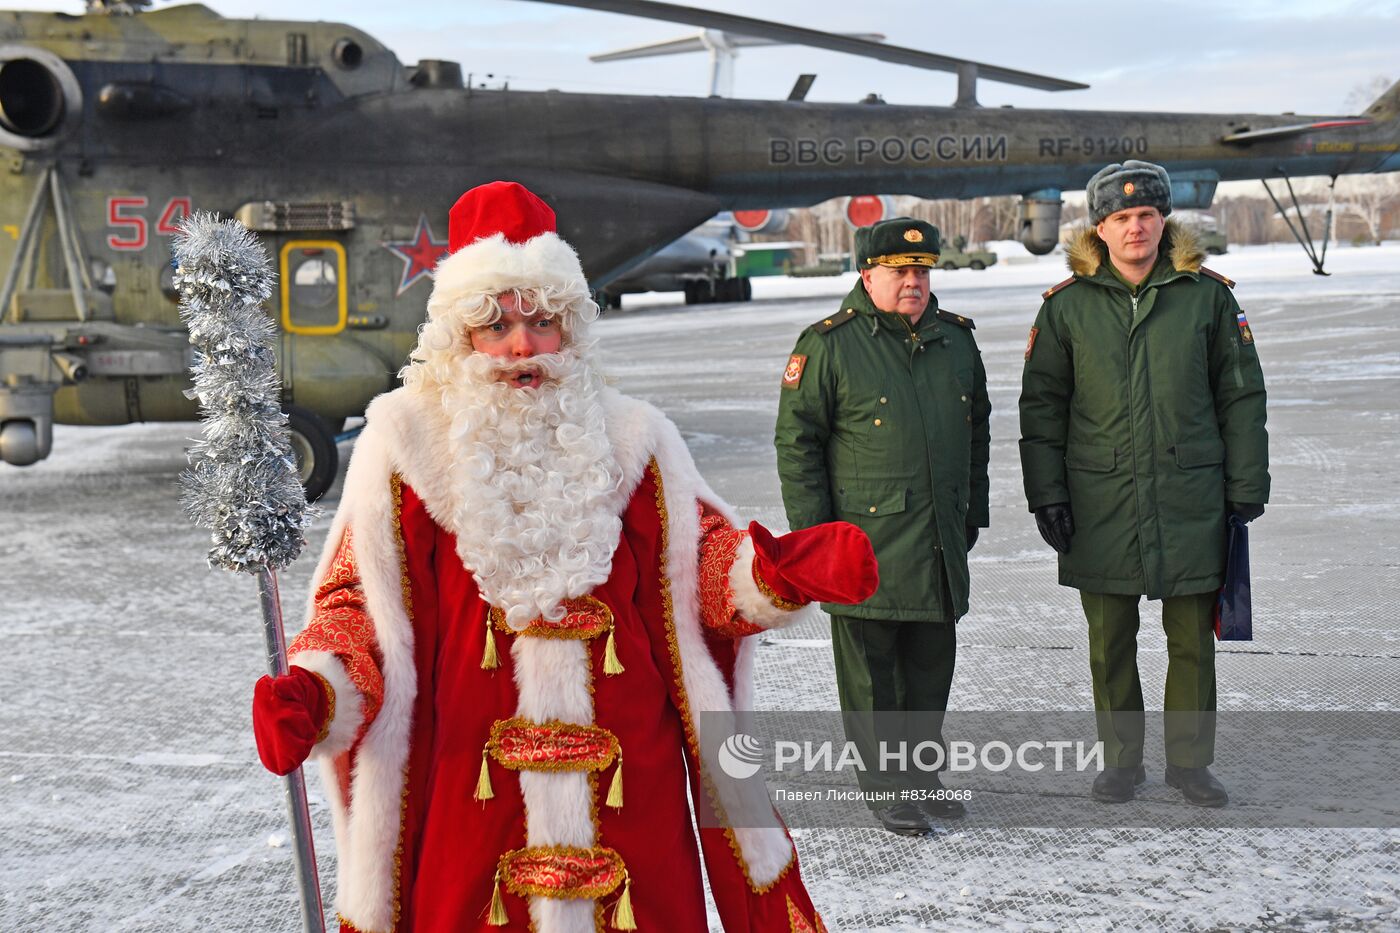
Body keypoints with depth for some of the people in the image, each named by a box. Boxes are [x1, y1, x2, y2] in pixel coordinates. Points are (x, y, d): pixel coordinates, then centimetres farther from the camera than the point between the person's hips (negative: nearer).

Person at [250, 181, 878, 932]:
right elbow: (360, 602, 1)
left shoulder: (629, 439, 6)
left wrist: (780, 572, -12)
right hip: (469, 791, -2)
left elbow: (695, 568, 7)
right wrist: (311, 696, -15)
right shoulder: (405, 445, 0)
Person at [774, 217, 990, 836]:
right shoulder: (828, 345, -7)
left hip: (941, 543, 5)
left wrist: (973, 513, 18)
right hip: (866, 541, -5)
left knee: (932, 664, 14)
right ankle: (883, 785, 16)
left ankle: (922, 773, 29)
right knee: (872, 671, 3)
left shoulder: (956, 339, 10)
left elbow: (977, 431, 20)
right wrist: (811, 529, -9)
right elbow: (796, 441, -6)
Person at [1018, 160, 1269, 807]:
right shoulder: (1068, 305, 2)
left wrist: (1247, 487, 5)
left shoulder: (1208, 296, 2)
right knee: (1110, 642, 9)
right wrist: (1047, 494, 0)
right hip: (1100, 504, 0)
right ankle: (1121, 759, 25)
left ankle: (1190, 760, 24)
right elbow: (1041, 407, 5)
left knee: (1192, 640, 8)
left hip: (1191, 501, 0)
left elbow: (1242, 397, 7)